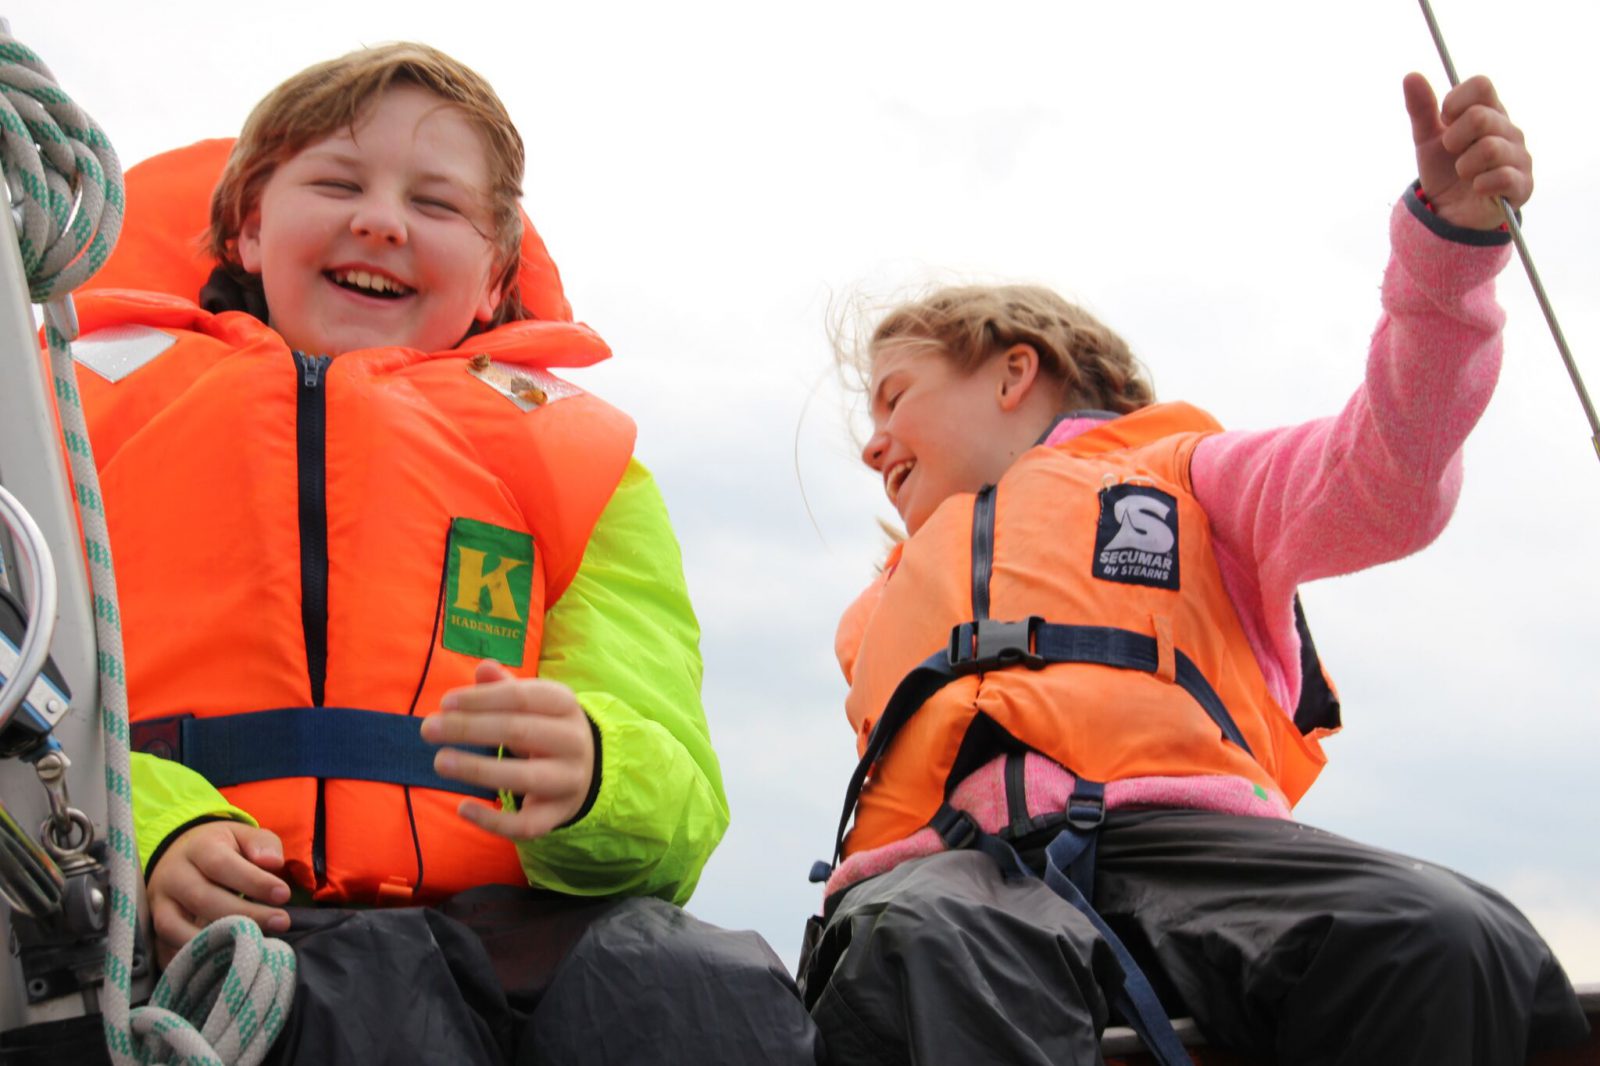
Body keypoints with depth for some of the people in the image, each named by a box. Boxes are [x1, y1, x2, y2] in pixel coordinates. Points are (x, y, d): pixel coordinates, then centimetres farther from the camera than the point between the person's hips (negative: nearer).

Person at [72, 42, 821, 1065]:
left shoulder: (575, 453, 20)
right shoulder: (101, 395, 20)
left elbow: (676, 813, 7)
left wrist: (586, 773, -18)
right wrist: (147, 835, -16)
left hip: (496, 907, 2)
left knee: (698, 981, -31)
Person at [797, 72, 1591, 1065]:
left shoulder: (1176, 471, 28)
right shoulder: (891, 601, 39)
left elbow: (1383, 489, 8)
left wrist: (1450, 240, -4)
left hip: (1178, 832, -1)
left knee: (1445, 945, -34)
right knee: (916, 950, -40)